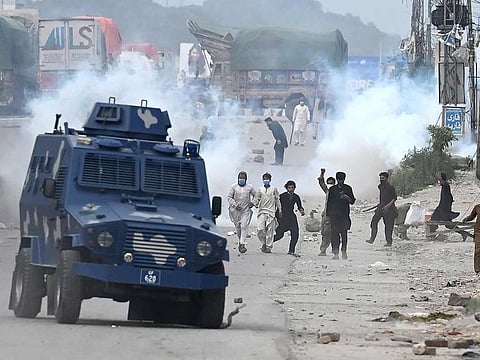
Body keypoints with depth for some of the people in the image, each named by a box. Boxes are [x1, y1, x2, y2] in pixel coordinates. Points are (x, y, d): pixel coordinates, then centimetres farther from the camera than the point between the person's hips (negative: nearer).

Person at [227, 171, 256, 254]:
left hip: (246, 210, -1)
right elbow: (229, 197, 3)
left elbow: (255, 195, 19)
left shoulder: (249, 187, 6)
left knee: (244, 227, -13)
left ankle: (243, 244, -17)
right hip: (236, 210, 1)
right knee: (238, 228, 7)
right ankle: (240, 241, 26)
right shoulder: (233, 187, 4)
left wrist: (252, 203, 3)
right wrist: (234, 204, -11)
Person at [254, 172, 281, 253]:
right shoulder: (260, 190, 12)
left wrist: (279, 211, 11)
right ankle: (263, 243, 12)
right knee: (260, 229, -10)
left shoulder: (274, 189, 9)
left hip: (271, 212, -1)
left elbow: (277, 200, 13)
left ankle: (269, 247, 1)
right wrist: (255, 204, -10)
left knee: (270, 230, -5)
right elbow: (256, 199, 14)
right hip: (262, 211, 1)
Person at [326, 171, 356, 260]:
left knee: (344, 233, -4)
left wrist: (347, 198, -12)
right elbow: (328, 202, 13)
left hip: (344, 214, 0)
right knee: (334, 234, -6)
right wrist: (327, 215, 8)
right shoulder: (332, 189, 11)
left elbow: (352, 201, 9)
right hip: (334, 214, 0)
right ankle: (335, 253, -6)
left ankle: (344, 252, 6)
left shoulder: (348, 188, 10)